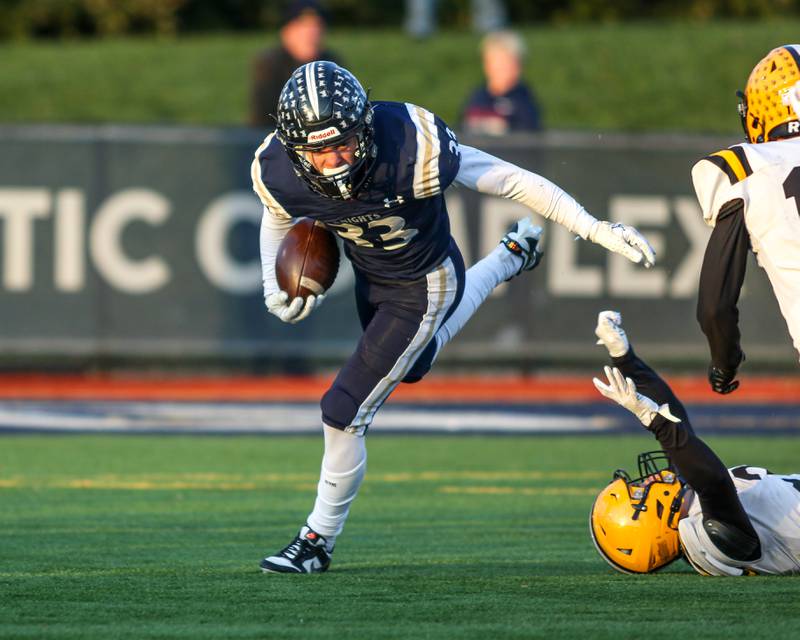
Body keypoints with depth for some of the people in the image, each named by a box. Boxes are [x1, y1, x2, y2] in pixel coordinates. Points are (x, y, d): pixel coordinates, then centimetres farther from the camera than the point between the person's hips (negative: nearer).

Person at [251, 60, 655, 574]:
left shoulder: (413, 148, -40)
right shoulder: (278, 173, -27)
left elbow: (511, 181, -27)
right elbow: (278, 218, 0)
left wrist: (597, 229, -26)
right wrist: (275, 288, -14)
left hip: (421, 289, -5)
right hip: (370, 276, 5)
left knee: (344, 413, -8)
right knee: (412, 368, 33)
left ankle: (319, 540, 14)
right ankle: (510, 258, 53)